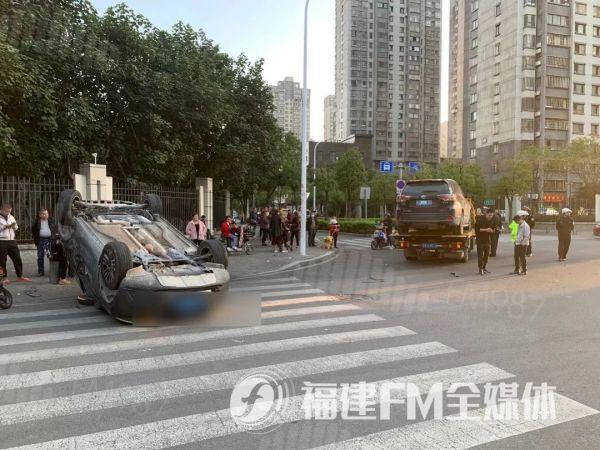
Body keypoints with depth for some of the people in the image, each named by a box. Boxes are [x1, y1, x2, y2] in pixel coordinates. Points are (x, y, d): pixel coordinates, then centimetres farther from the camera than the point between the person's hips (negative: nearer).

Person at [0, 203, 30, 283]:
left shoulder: (11, 217, 15)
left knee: (17, 259, 6)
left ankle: (20, 276, 14)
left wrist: (14, 225, 0)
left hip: (12, 241, 5)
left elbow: (16, 228, 21)